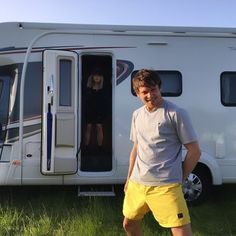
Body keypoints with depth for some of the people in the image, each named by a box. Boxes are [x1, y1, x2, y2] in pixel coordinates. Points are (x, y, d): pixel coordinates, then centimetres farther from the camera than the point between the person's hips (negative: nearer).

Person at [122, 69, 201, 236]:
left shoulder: (176, 113, -11)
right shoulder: (137, 115, 10)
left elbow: (194, 152, -7)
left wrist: (179, 179, -2)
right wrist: (129, 178, 19)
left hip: (165, 187, -6)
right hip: (136, 184, 7)